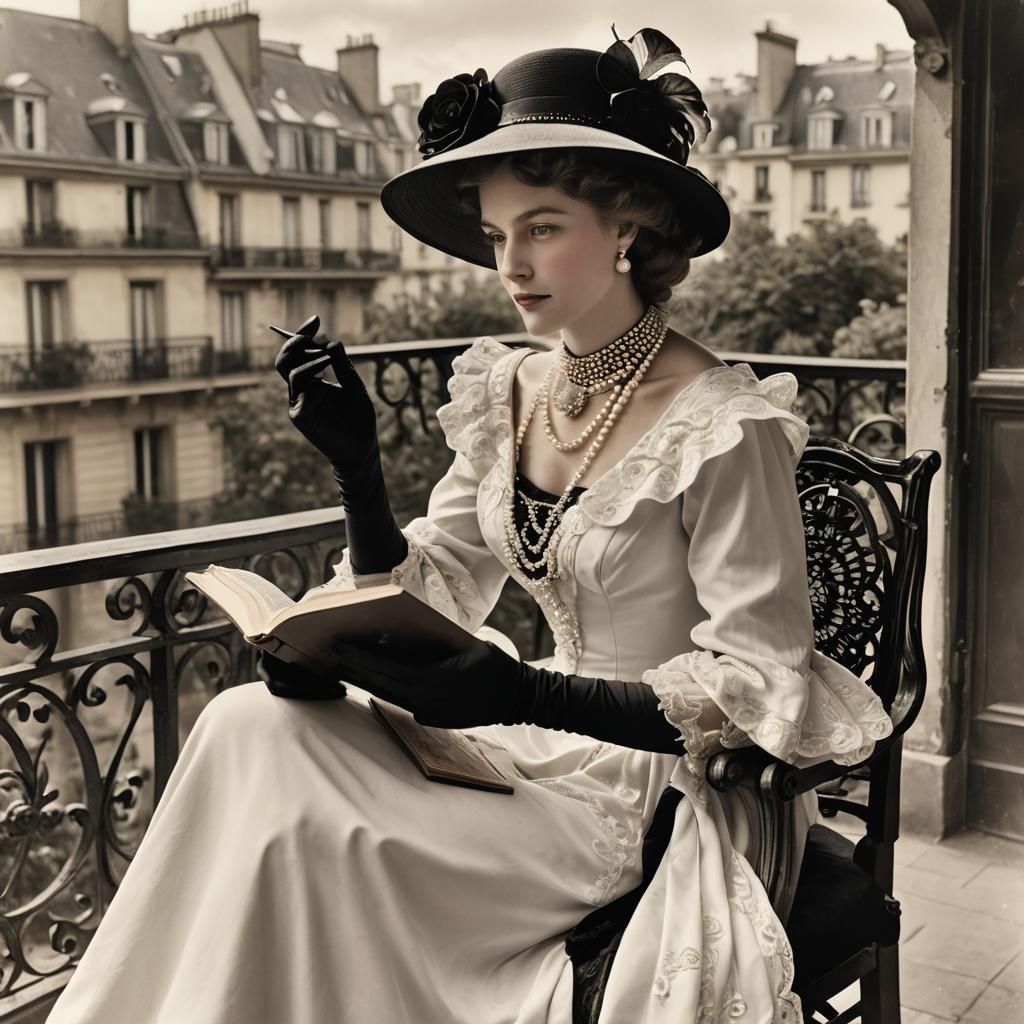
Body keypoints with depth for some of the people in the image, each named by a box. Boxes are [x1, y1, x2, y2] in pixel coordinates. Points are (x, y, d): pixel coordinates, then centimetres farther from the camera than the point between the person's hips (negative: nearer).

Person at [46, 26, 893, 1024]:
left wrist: (531, 696, -26)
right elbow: (425, 596, 6)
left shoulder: (722, 425, -17)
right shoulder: (507, 394, 3)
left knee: (298, 819, -21)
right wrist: (355, 465, -10)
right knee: (254, 724, -15)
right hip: (542, 745, 6)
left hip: (658, 789, -6)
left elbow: (760, 687, -17)